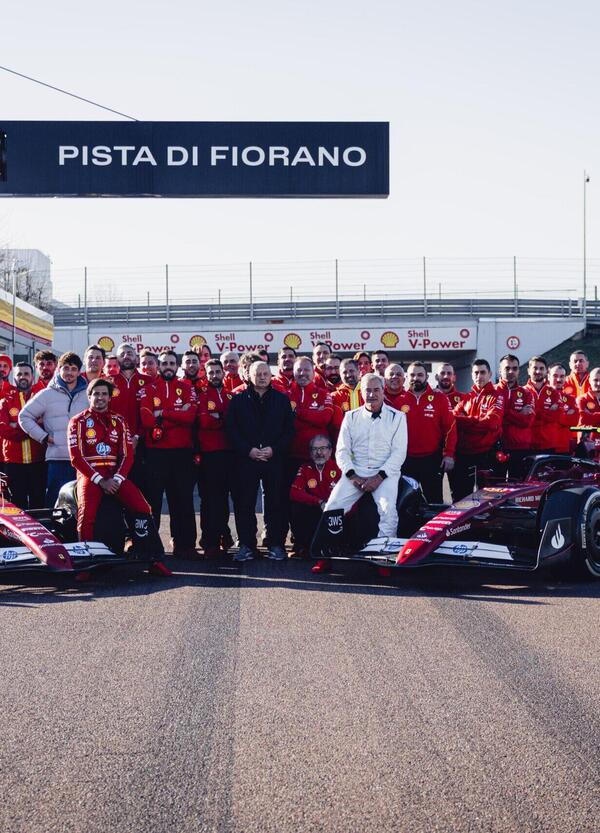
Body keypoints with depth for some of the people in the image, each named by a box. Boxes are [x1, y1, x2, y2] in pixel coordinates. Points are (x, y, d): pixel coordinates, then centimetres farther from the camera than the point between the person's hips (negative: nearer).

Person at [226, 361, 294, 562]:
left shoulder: (282, 400, 10)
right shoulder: (238, 400, 8)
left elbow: (289, 430, 6)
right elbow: (231, 429, 2)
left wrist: (274, 449, -8)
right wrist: (248, 450, -9)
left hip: (274, 459, 0)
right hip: (246, 460, 0)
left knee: (276, 503, 0)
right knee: (244, 504, -1)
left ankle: (276, 545, 8)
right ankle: (246, 545, 6)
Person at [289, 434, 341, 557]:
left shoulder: (337, 467, -8)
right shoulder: (305, 469, 0)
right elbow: (294, 493, -11)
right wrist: (319, 502, -21)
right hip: (313, 512, 2)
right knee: (295, 508, -23)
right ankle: (301, 546, -6)